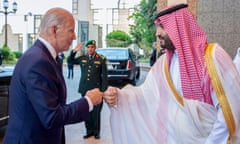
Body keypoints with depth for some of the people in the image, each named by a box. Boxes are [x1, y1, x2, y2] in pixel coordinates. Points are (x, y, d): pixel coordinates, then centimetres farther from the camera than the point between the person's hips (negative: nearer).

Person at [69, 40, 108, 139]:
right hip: (84, 89, 3)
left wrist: (103, 90, -6)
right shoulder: (82, 58, 6)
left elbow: (104, 76, -1)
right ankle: (89, 131, 21)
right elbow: (71, 61, 18)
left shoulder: (101, 59, -2)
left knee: (96, 112, 3)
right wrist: (74, 51, 1)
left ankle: (96, 132, 19)